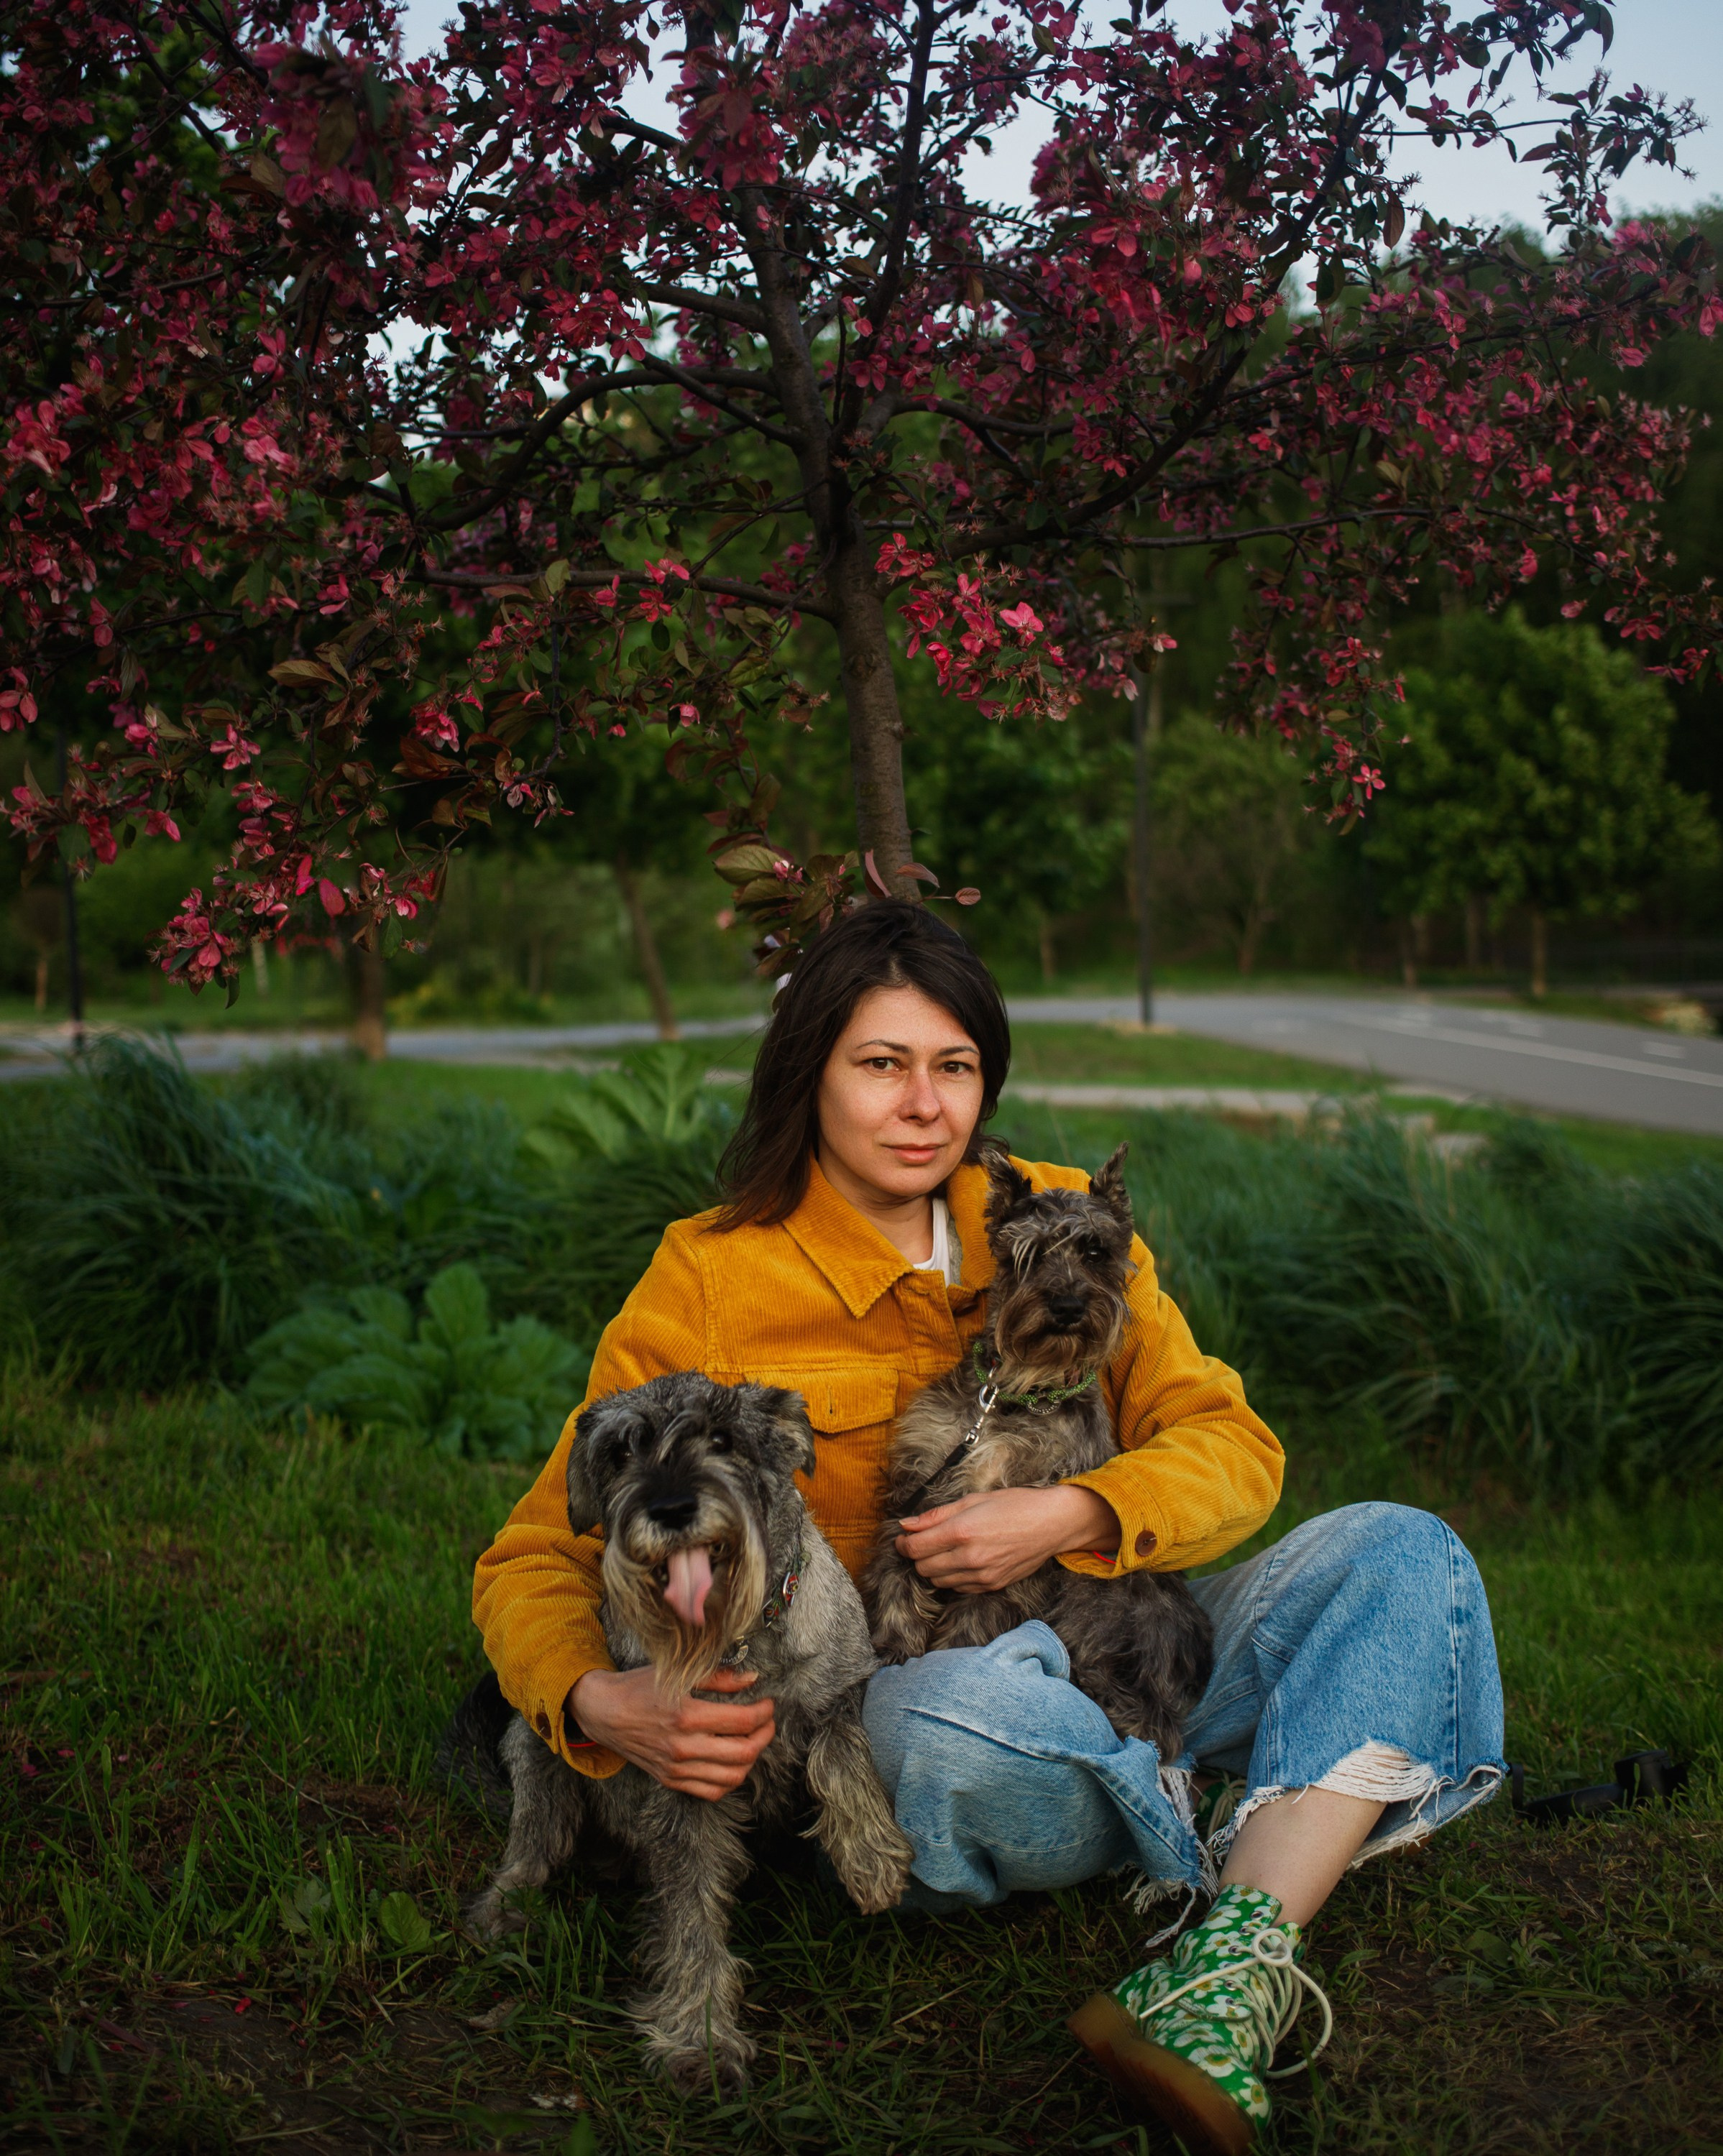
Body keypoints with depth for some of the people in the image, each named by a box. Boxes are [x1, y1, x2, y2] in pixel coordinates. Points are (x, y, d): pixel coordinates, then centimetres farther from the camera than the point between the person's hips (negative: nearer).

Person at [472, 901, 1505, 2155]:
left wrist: (1068, 1518, -19)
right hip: (900, 1710, -4)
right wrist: (601, 1705, -26)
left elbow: (1234, 1451, 2)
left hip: (1122, 1676, 4)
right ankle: (1259, 1848, -11)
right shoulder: (710, 1284, -4)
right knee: (959, 1711, -39)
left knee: (1400, 1555, -16)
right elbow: (536, 1560, -3)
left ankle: (1240, 1956, -33)